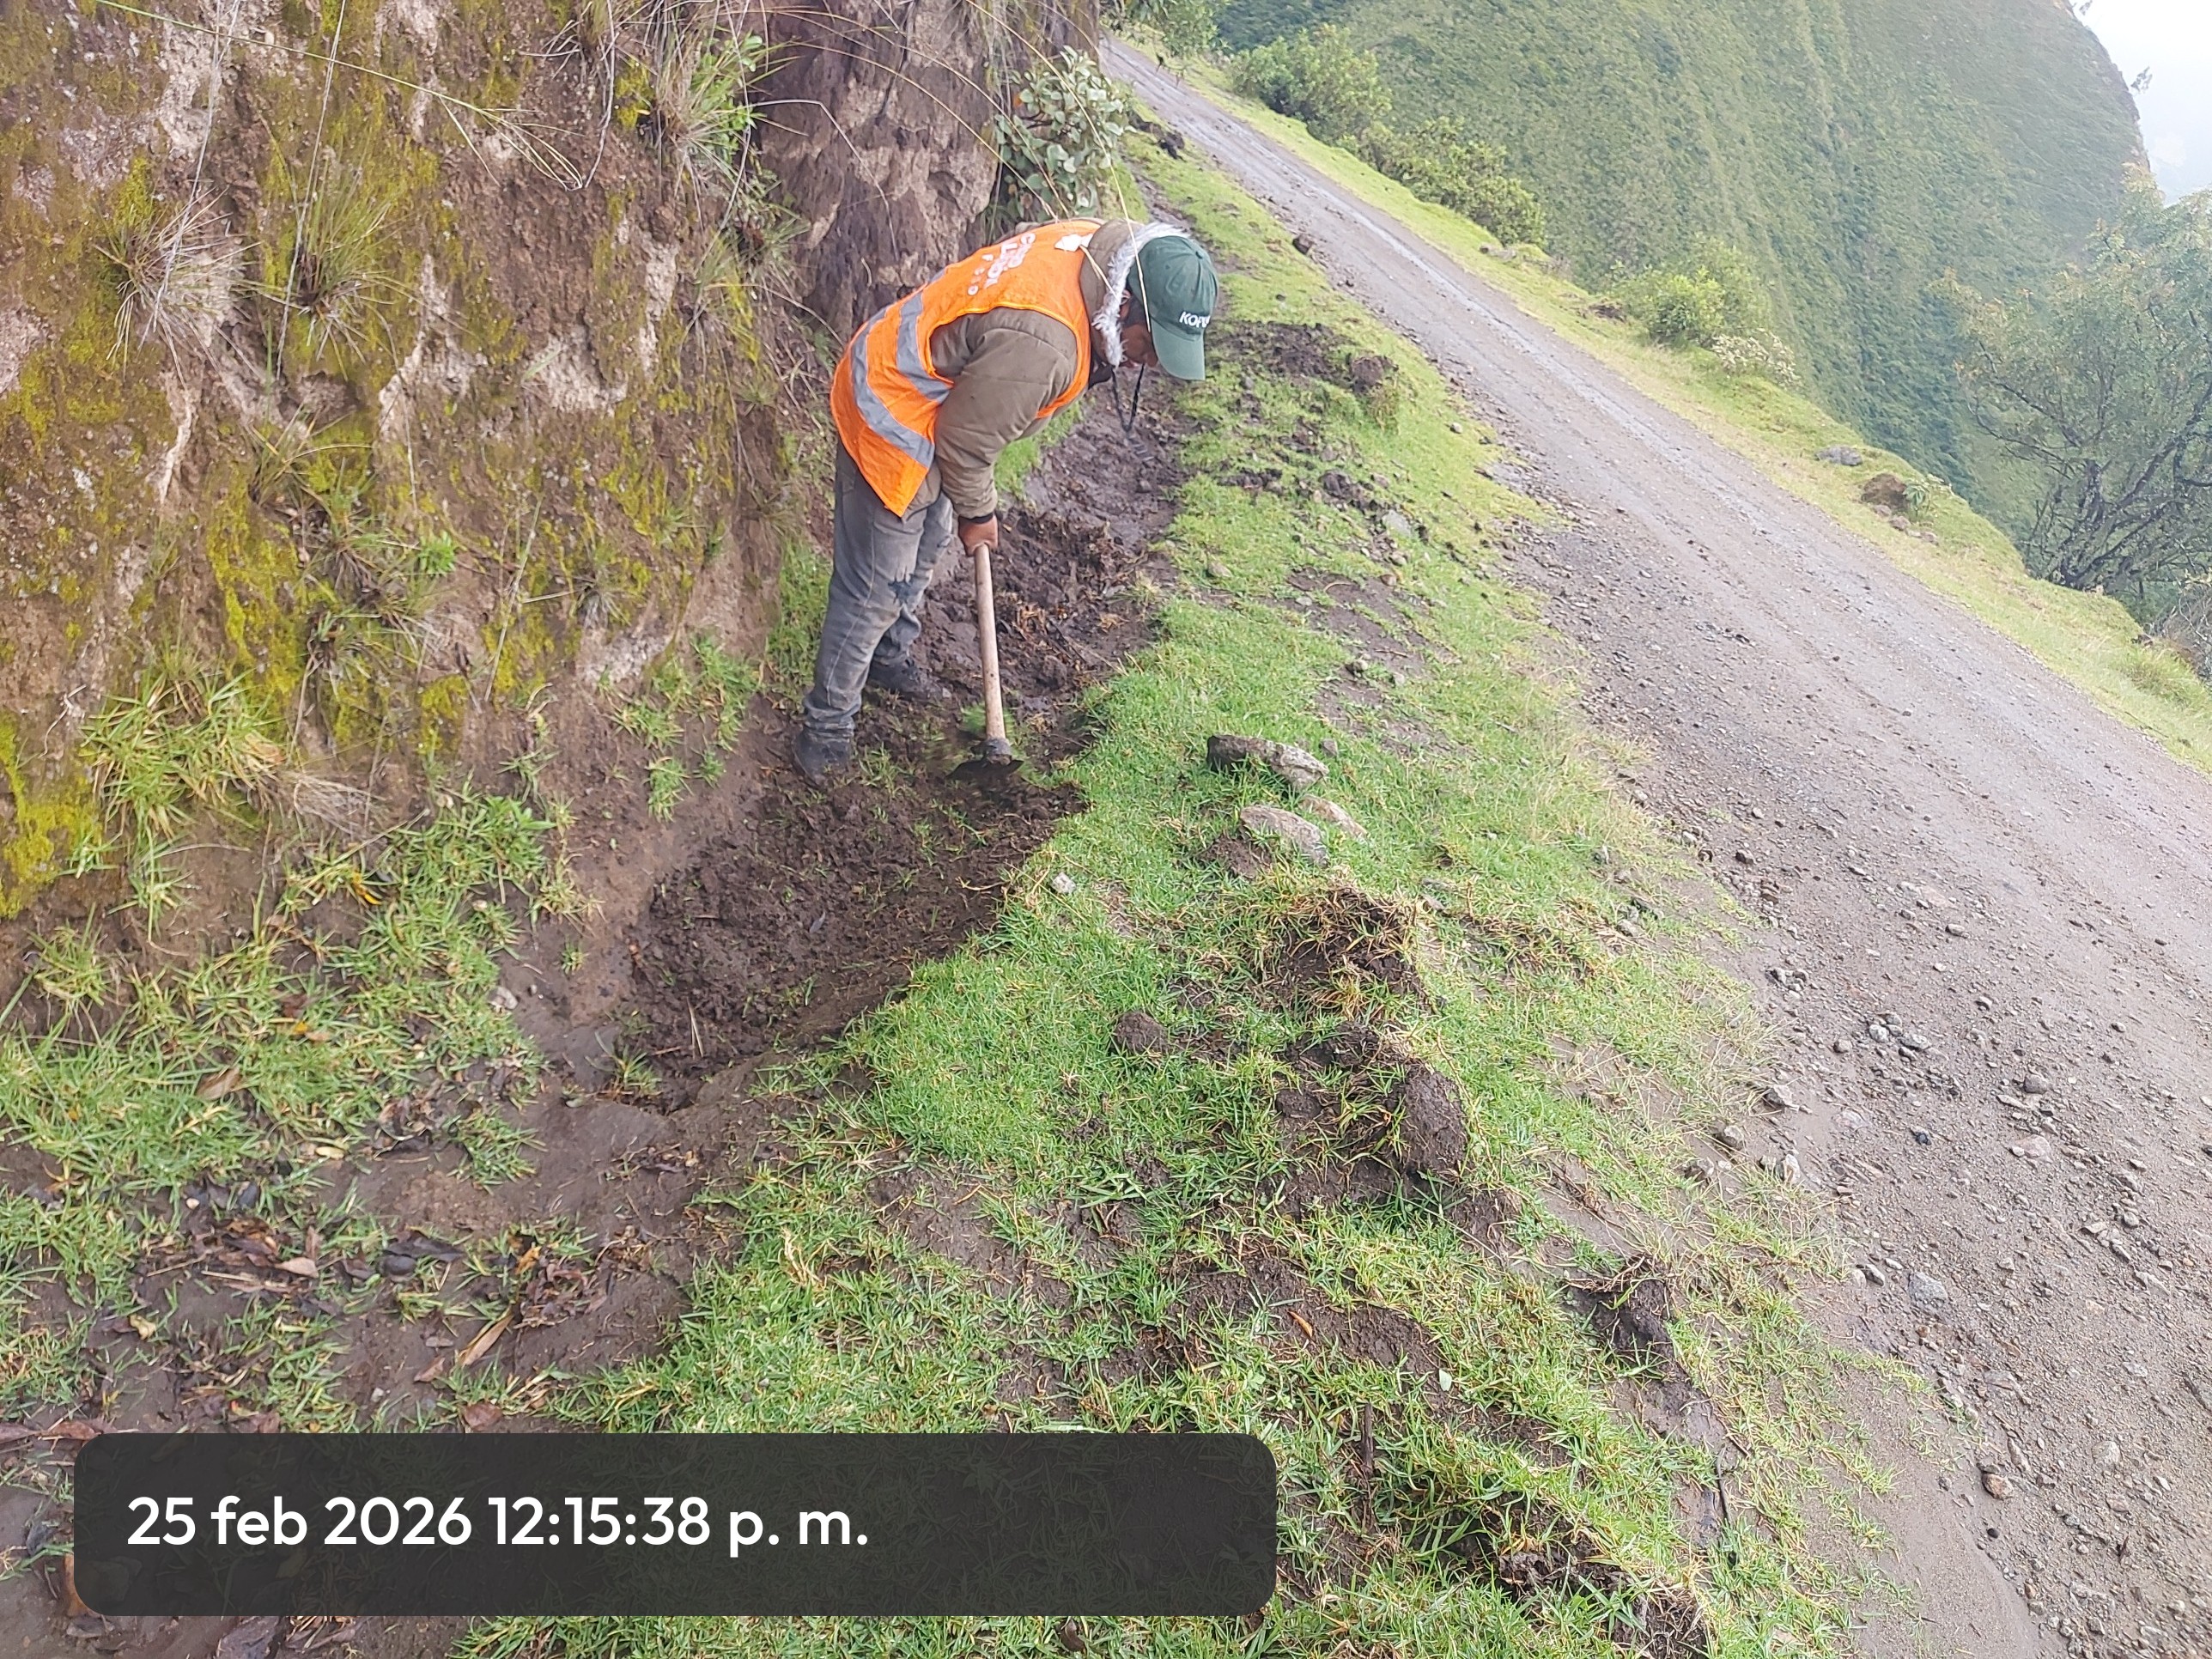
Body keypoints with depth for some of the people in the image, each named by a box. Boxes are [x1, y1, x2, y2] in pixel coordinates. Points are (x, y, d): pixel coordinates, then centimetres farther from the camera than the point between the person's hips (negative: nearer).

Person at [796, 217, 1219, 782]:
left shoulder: (1098, 244, -11)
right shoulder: (1040, 345, -39)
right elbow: (965, 440, -25)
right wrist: (977, 513, -7)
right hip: (893, 422, -10)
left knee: (927, 545, 26)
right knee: (875, 588, 0)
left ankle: (892, 655, 49)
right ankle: (827, 726, 16)